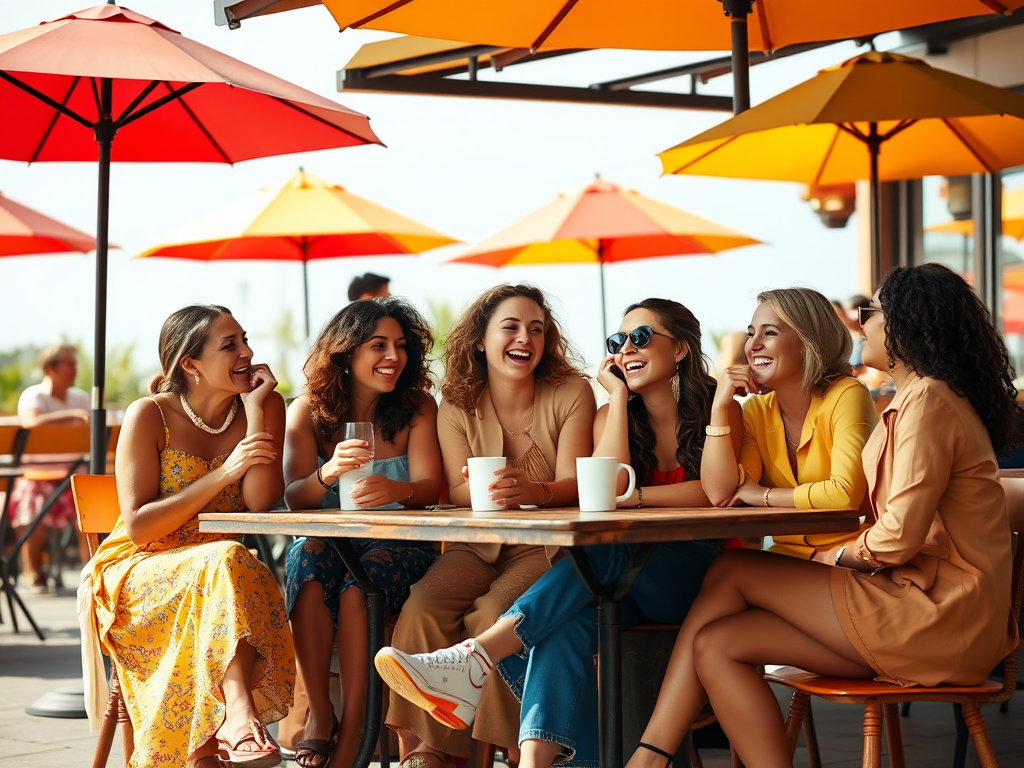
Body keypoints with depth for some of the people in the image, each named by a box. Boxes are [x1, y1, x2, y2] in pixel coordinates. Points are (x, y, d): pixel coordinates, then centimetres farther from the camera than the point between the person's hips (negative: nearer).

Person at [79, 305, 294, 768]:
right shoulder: (149, 417, -8)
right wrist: (223, 474, -19)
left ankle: (235, 718, -42)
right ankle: (241, 713, -45)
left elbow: (261, 503, -11)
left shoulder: (266, 406, 1)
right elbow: (138, 526, -13)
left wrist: (255, 412, -14)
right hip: (139, 573, -3)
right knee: (227, 563, -36)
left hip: (224, 572, 3)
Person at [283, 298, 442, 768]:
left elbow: (430, 488, -9)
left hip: (398, 548, -1)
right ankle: (319, 714, -25)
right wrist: (327, 473, -33)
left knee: (363, 577, -34)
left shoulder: (418, 407, 2)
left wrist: (395, 490, -34)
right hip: (327, 541, 1)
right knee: (308, 557, -33)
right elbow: (293, 497, -9)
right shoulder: (308, 412, 2)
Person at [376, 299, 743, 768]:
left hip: (701, 574, -4)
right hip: (631, 576, 4)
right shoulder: (611, 415, 12)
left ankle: (477, 659, -49)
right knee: (567, 622, -33)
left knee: (608, 546, -36)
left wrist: (632, 495, -17)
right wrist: (619, 396, -3)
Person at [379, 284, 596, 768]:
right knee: (422, 610, -27)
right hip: (478, 543, 3)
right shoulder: (457, 406, 6)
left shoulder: (571, 393, -2)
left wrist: (529, 491, -34)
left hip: (546, 545, -3)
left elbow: (572, 484, -10)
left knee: (494, 613, -32)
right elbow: (457, 491, 0)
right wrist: (480, 487, -26)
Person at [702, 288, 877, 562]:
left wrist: (762, 495, -11)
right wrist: (720, 406, -10)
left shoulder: (846, 397, -12)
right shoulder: (757, 410, 6)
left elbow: (845, 493, -22)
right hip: (790, 551, 5)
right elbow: (721, 495, -6)